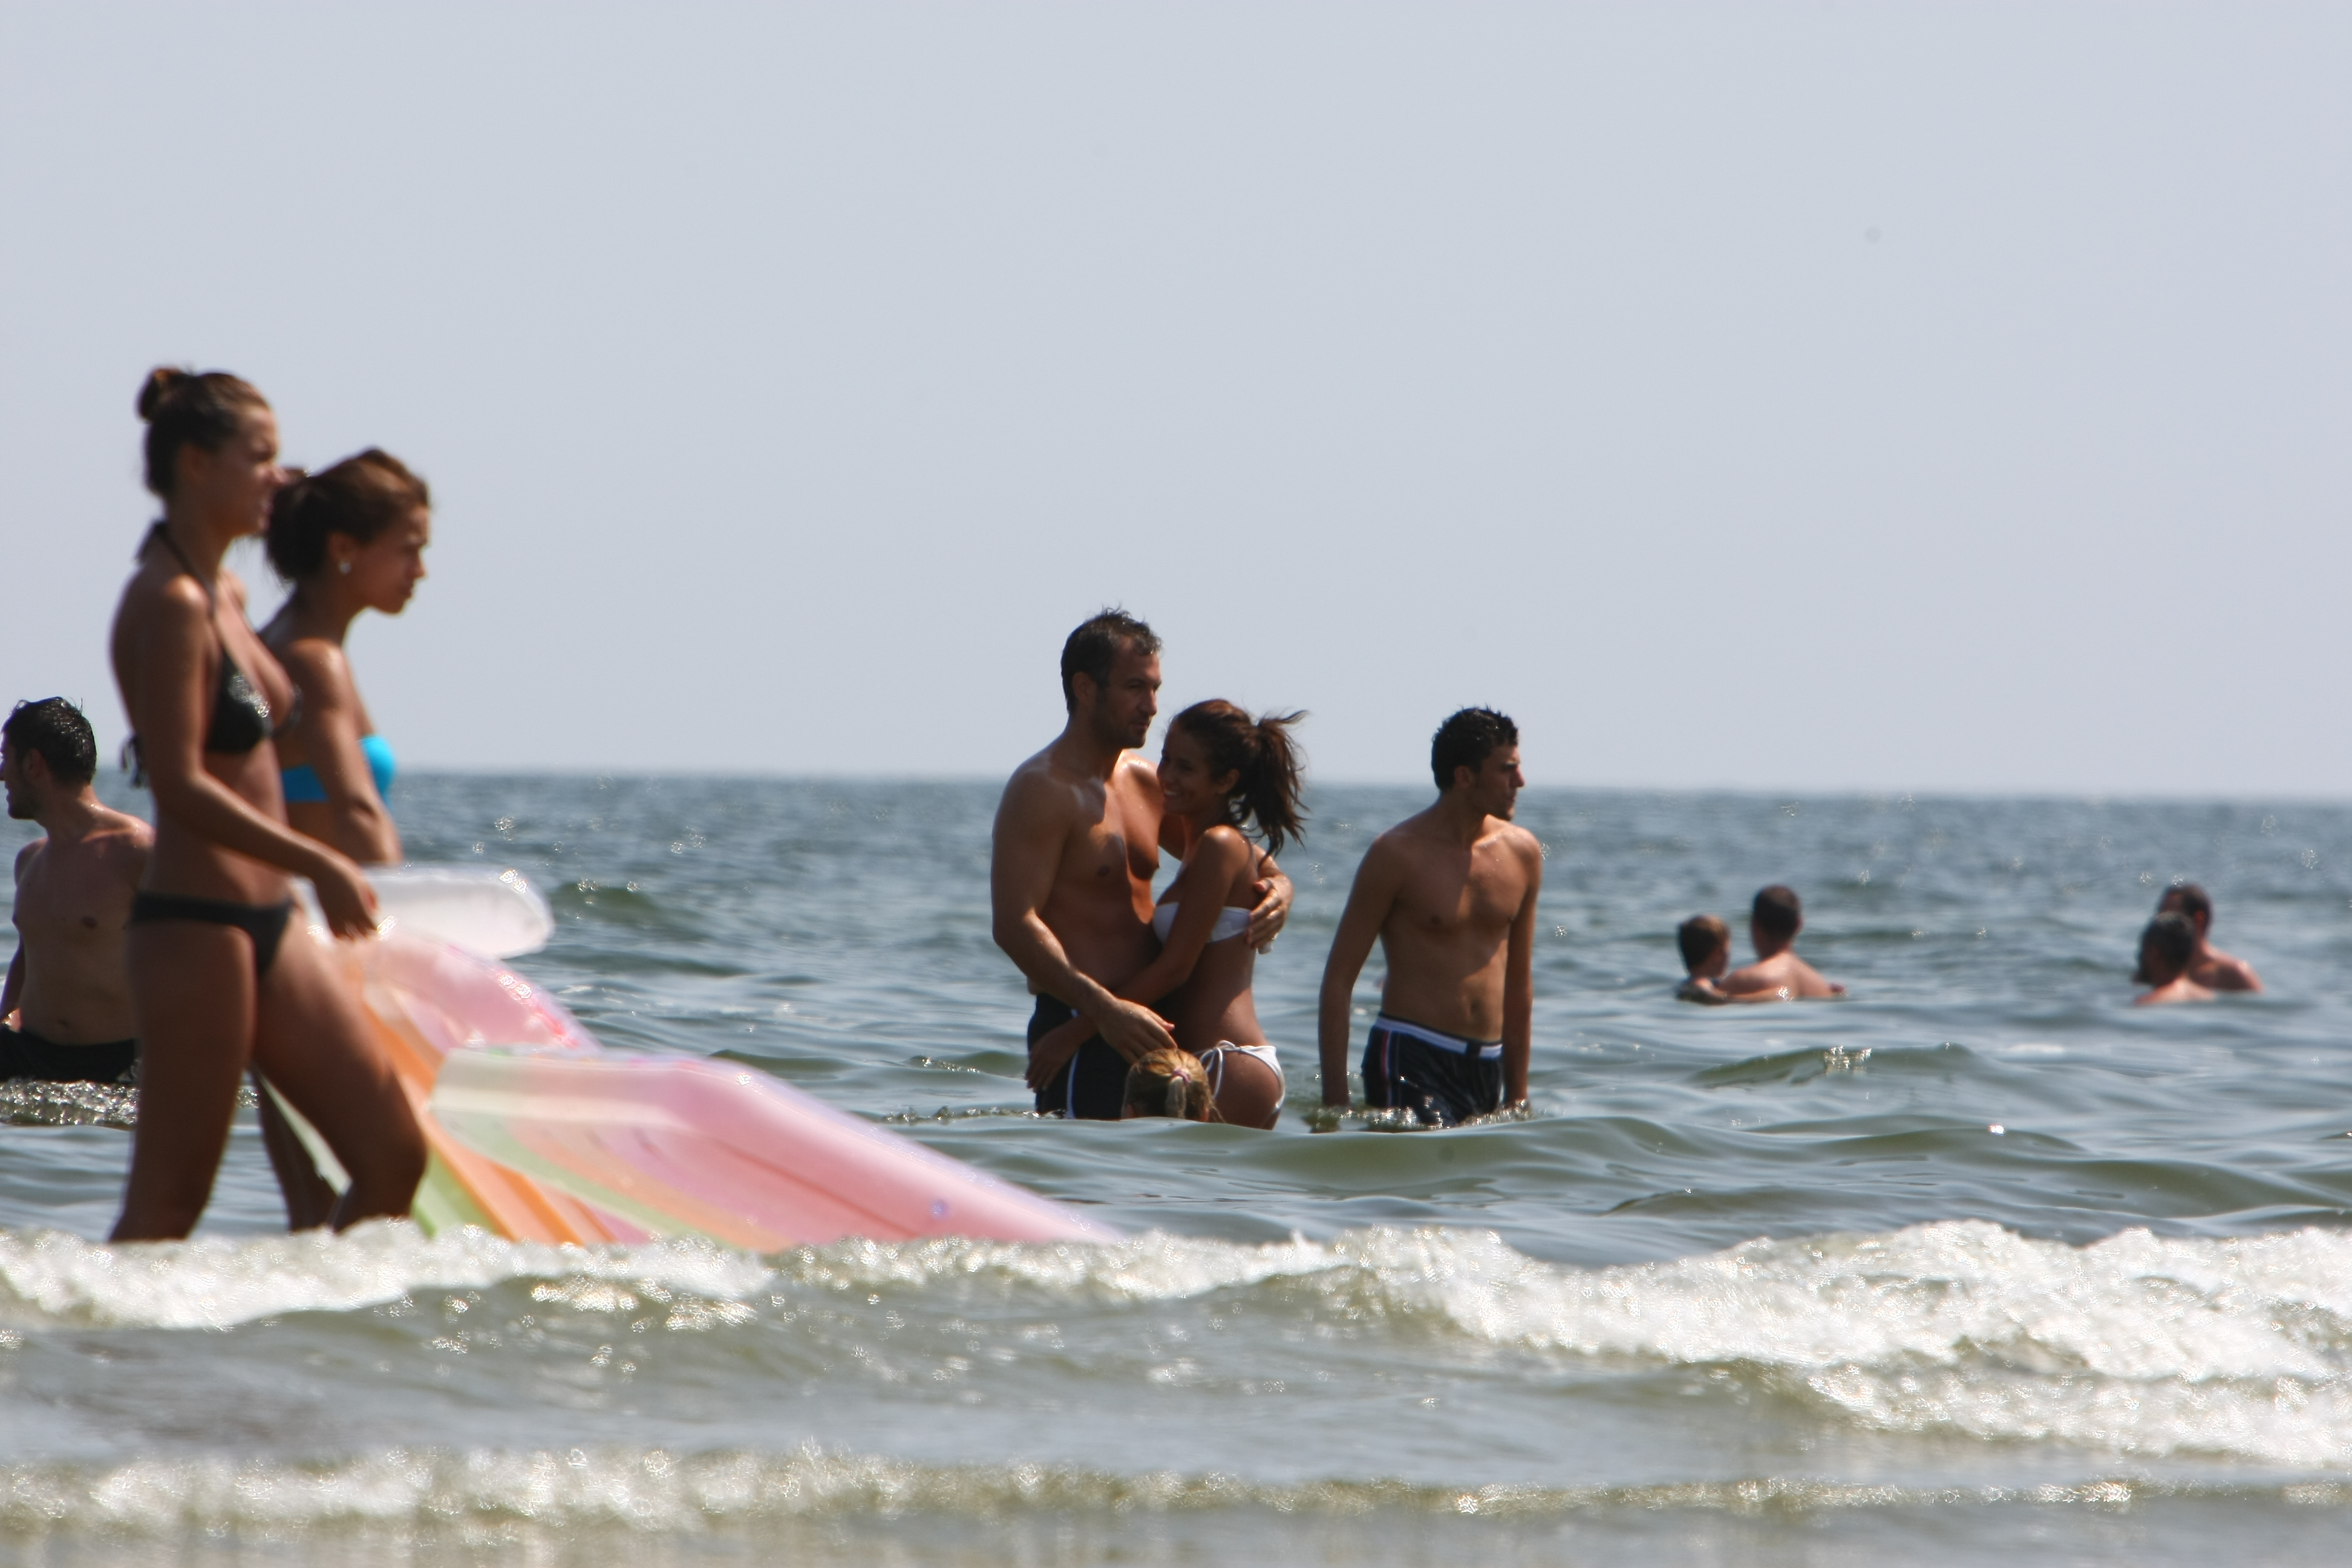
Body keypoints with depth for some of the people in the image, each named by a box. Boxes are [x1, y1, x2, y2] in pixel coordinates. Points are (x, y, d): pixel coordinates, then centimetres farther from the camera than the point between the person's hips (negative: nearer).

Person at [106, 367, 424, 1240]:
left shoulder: (225, 595, 15)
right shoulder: (170, 602, -15)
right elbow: (180, 786, -22)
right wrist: (320, 864, -22)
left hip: (264, 930, 10)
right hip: (194, 929, -10)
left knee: (393, 1157, 7)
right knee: (168, 1204, -5)